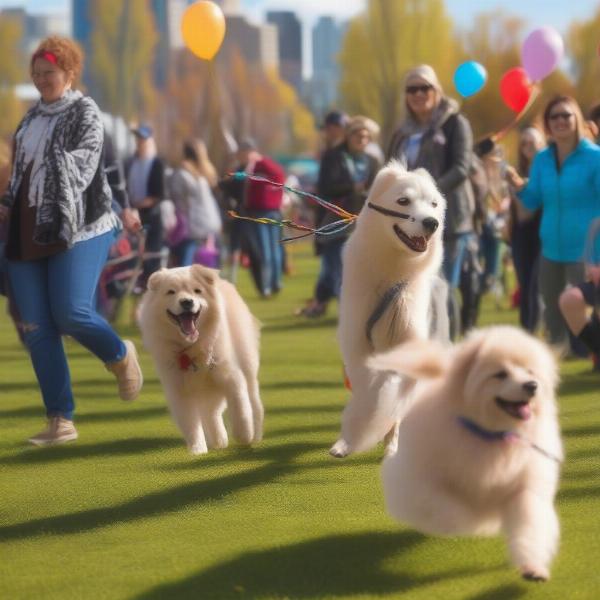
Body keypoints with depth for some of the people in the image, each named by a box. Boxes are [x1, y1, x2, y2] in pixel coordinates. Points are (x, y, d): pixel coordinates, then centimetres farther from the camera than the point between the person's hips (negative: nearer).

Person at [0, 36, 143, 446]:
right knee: (36, 329, -1)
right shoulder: (33, 116, 17)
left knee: (71, 313, -17)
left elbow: (81, 167, -13)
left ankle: (120, 355, 17)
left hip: (77, 228, -6)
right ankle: (61, 422, 3)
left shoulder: (85, 113, -2)